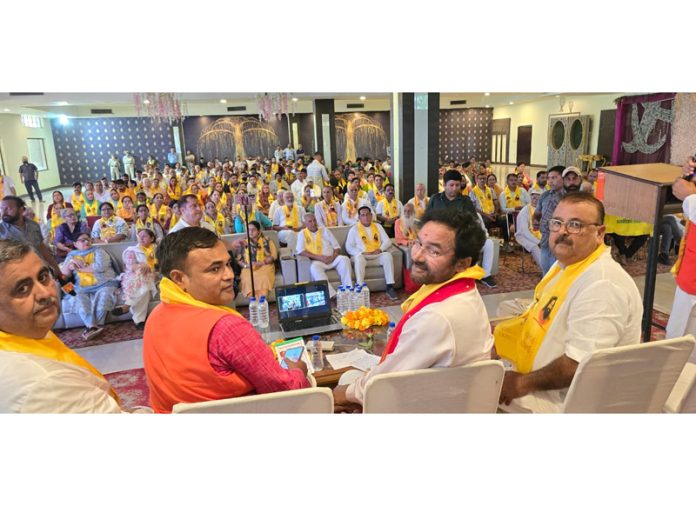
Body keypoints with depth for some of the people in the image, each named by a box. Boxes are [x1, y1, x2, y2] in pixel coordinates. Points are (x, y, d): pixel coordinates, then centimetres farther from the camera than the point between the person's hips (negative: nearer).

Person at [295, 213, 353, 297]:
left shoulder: (325, 230, 17)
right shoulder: (302, 234, 10)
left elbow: (337, 247, 13)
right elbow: (300, 251, -5)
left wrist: (333, 257, -9)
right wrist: (318, 257, -15)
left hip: (332, 259, 3)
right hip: (317, 261, -3)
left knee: (344, 259, -27)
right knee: (314, 267, -37)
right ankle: (332, 295, -44)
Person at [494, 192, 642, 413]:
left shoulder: (602, 285, -27)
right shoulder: (567, 263, 6)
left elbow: (579, 366, -32)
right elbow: (542, 317, 16)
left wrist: (523, 384, -21)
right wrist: (490, 336, 4)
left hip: (563, 400, -9)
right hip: (543, 382, 9)